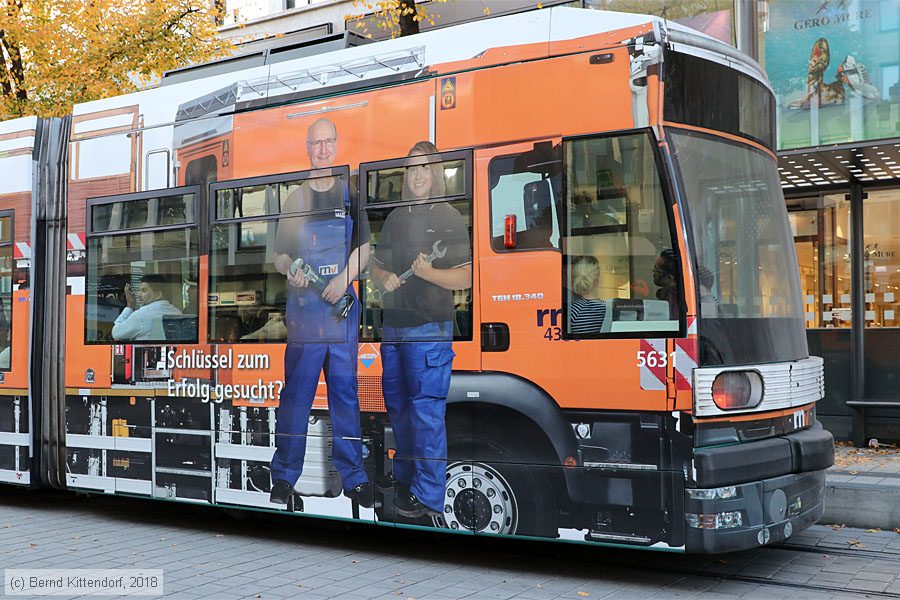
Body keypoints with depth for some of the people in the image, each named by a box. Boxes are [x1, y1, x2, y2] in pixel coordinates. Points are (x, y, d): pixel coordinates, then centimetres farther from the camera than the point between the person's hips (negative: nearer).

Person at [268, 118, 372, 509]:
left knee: (345, 389, 3)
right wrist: (290, 270, -11)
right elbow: (277, 255, 12)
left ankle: (353, 476, 10)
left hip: (342, 306, 0)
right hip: (302, 309, 0)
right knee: (296, 391, 0)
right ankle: (284, 476, 8)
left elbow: (363, 246, 8)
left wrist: (344, 280, -9)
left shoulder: (350, 195, 11)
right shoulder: (294, 199, 11)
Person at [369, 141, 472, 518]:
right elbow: (376, 265, 21)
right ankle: (404, 475, 34)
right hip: (393, 325, 7)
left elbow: (464, 278, -8)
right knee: (397, 405, 17)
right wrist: (385, 278, -1)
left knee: (426, 411, -7)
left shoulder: (450, 219, -3)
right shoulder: (396, 217, 14)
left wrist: (428, 272, -23)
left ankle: (429, 495, -1)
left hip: (430, 328, -7)